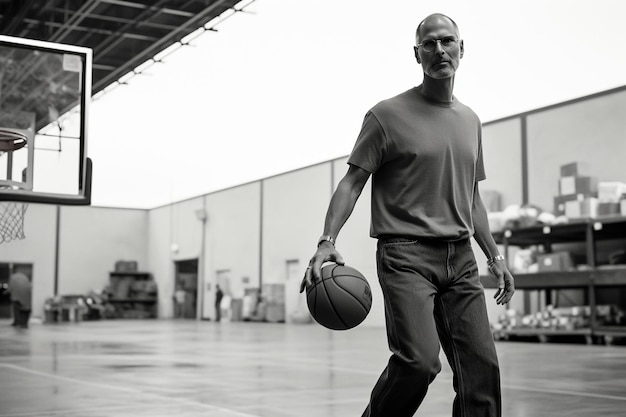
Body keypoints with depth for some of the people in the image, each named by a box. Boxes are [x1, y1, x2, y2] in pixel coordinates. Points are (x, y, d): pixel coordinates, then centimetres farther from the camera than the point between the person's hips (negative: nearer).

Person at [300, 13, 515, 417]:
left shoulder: (470, 120, 16)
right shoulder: (388, 114, -2)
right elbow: (353, 181, -5)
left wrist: (495, 255, 18)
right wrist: (328, 240, -18)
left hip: (461, 258, 6)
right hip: (406, 254, -6)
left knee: (482, 366, 0)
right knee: (420, 360, -19)